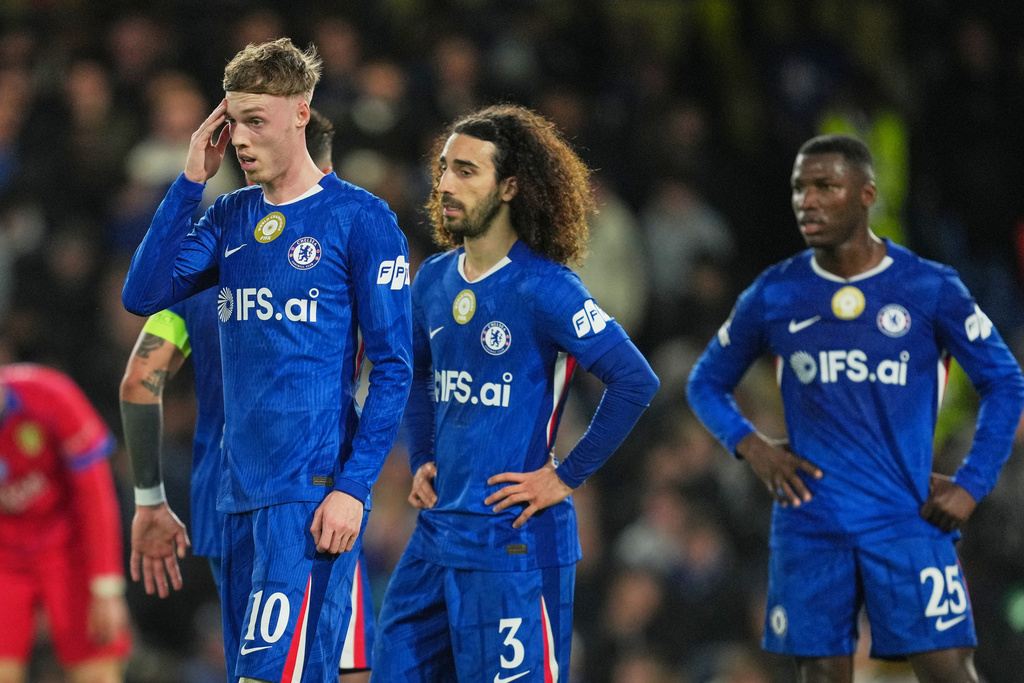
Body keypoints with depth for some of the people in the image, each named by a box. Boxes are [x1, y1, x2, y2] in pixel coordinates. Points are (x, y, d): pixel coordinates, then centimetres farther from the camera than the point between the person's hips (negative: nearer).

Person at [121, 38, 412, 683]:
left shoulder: (359, 218, -5)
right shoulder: (230, 217, 14)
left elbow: (393, 367, -7)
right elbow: (144, 294, 2)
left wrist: (353, 487, -14)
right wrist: (192, 179, -1)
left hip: (313, 493, -7)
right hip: (241, 489, 7)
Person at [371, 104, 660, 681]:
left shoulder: (543, 288, -12)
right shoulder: (434, 280, 11)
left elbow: (636, 381, -17)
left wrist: (567, 476, -13)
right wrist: (422, 461, 14)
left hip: (515, 539, -7)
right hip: (437, 528, 8)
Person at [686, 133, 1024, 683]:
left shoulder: (930, 288, -1)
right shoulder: (773, 296, 5)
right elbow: (707, 383, 17)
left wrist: (971, 484, -4)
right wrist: (750, 445, -2)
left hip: (908, 519, -2)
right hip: (810, 528, 2)